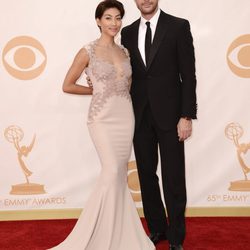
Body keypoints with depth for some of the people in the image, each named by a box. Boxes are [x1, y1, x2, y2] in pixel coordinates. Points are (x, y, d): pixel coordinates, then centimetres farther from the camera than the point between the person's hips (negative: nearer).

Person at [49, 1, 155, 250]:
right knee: (113, 172, -13)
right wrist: (96, 90, 2)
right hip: (103, 118, -5)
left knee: (120, 175, 9)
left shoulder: (124, 51, 10)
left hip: (126, 116, 5)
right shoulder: (88, 51, -6)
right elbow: (67, 86, -1)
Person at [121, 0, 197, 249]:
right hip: (140, 115, 4)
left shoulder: (178, 26, -3)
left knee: (173, 179, 2)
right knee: (147, 175, 11)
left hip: (169, 113, -4)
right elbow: (127, 74, 11)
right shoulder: (128, 32, 9)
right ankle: (157, 228, 28)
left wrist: (187, 116, -12)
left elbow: (188, 75, -6)